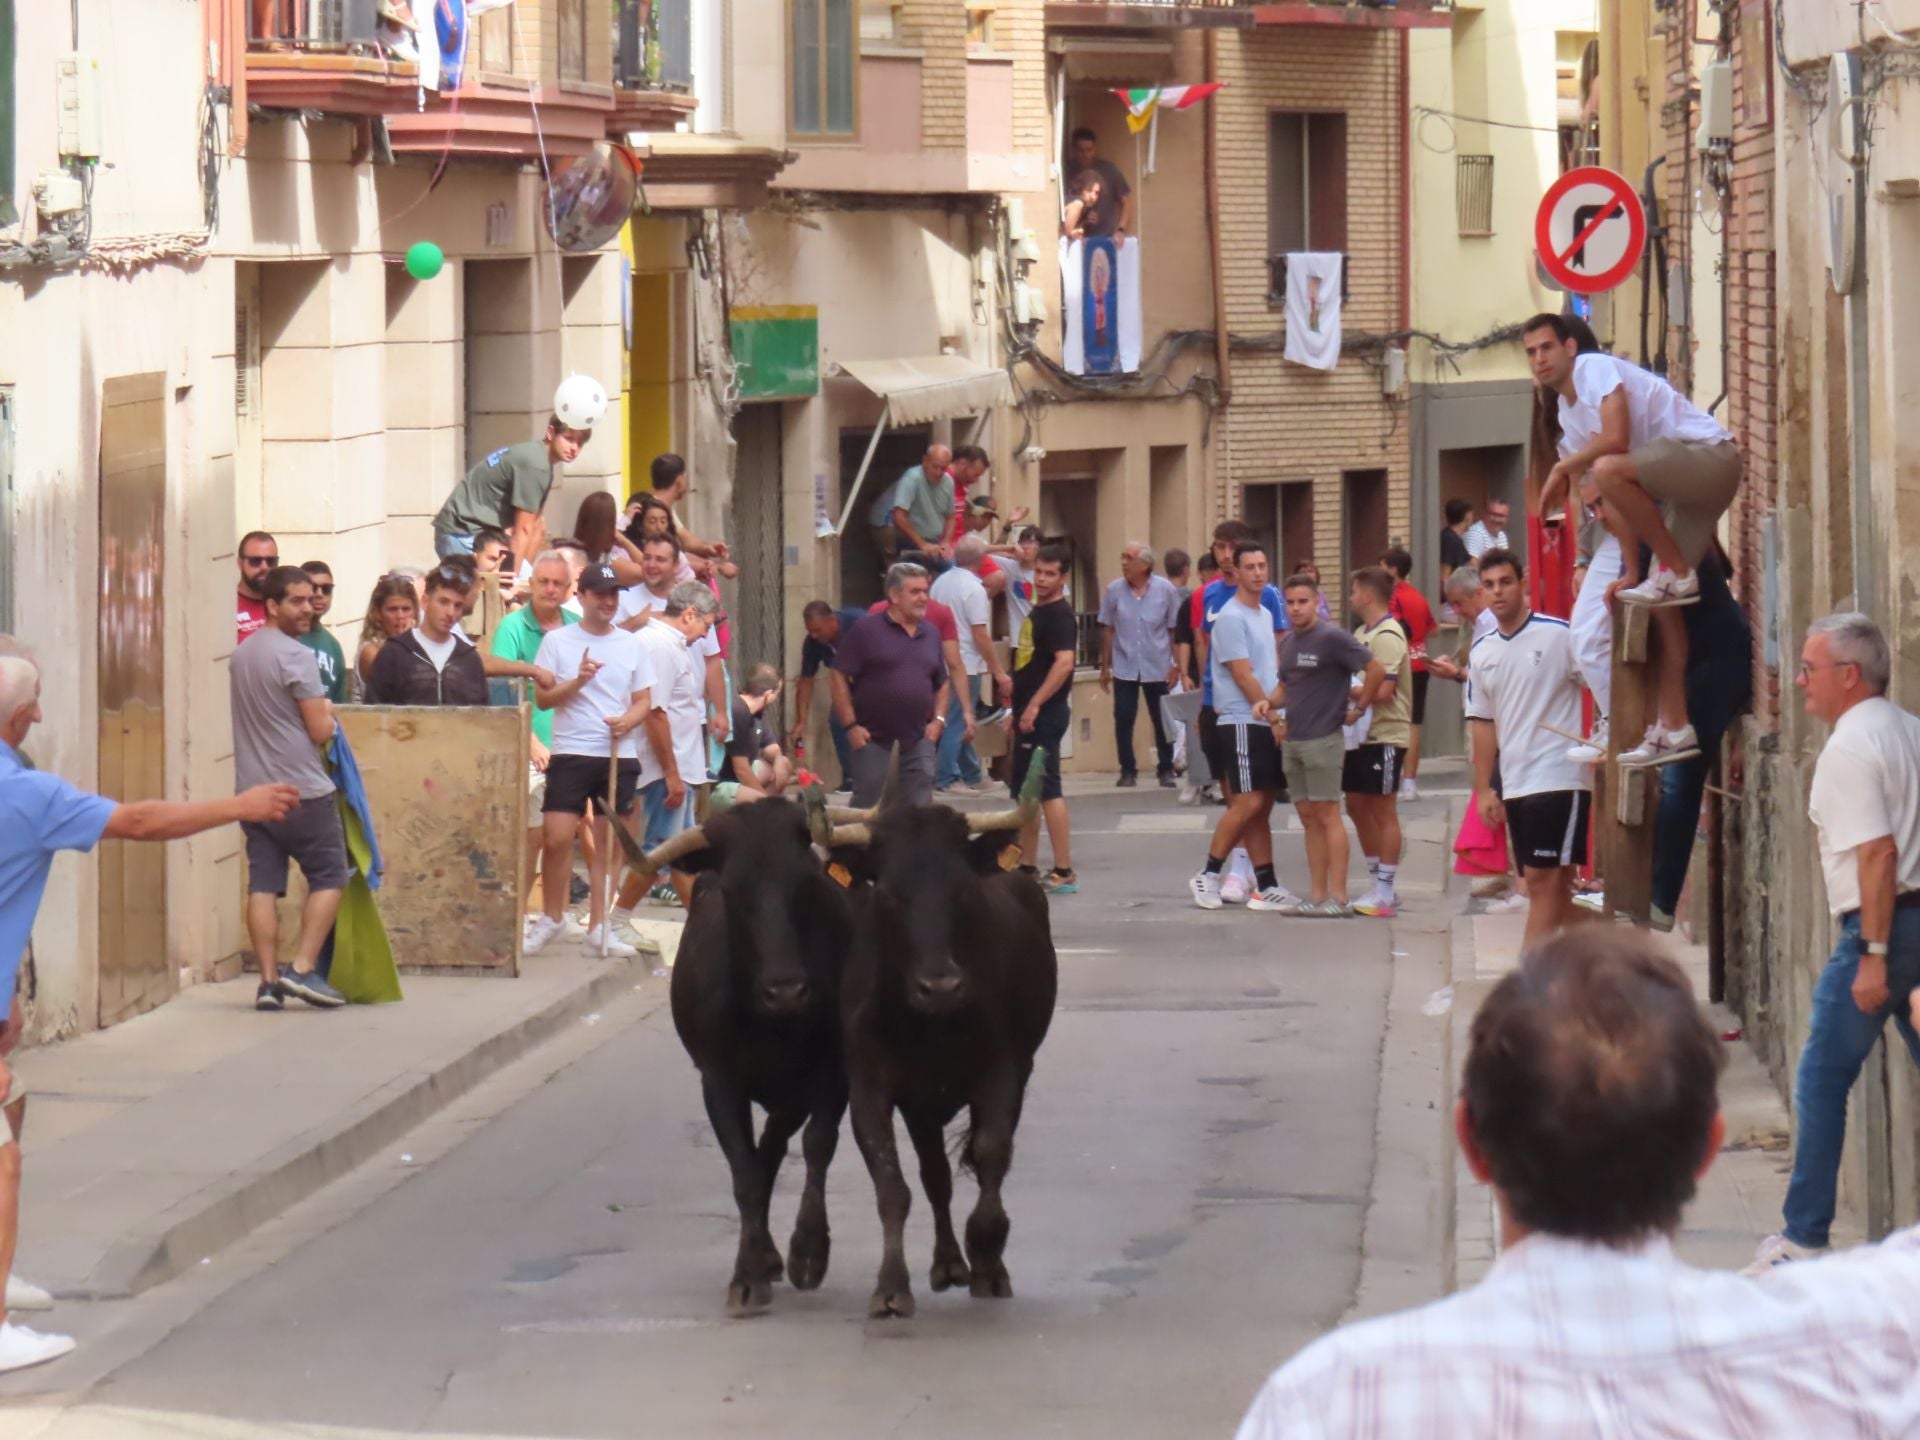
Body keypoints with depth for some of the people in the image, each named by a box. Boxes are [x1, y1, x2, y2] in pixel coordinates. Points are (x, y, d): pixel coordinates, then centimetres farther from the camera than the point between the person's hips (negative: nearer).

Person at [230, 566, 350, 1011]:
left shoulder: (241, 654, 11)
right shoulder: (295, 656, -14)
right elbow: (321, 731, -15)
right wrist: (327, 713, 7)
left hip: (253, 790, 7)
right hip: (301, 790, -7)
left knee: (263, 885, 4)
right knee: (329, 877, 5)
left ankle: (269, 980, -1)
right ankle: (302, 969, -4)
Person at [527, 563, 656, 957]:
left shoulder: (631, 645, 9)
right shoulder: (557, 641, 2)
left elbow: (644, 700, 12)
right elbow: (542, 698, -1)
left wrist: (628, 721, -9)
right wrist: (577, 682, -16)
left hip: (619, 754, 2)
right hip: (571, 752, -2)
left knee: (606, 842, 5)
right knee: (557, 838, -9)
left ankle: (598, 925, 12)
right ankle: (551, 918, 9)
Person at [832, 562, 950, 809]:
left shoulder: (931, 633, 11)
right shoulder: (867, 631, -7)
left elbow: (943, 683, 21)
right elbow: (840, 678, -8)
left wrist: (938, 719, 6)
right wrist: (850, 725, -12)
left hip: (917, 736, 5)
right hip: (873, 735, -5)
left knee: (920, 804, 4)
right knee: (865, 806, 0)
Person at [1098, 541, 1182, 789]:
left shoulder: (1166, 589, -6)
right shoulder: (1114, 590, -3)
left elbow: (1174, 630, -1)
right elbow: (1107, 630, 4)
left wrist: (1176, 665, -3)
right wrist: (1105, 666, 5)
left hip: (1157, 668, -1)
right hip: (1124, 668, 1)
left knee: (1162, 721, 6)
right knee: (1123, 720, -1)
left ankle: (1165, 770, 16)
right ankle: (1127, 771, 8)